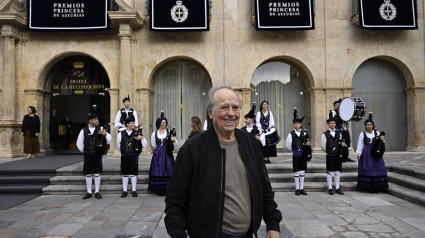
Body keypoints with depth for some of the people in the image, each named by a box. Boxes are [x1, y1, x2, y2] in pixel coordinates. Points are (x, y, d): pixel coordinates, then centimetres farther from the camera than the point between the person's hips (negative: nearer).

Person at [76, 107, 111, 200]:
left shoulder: (100, 129, -2)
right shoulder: (84, 130, 0)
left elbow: (109, 140, -4)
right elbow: (79, 143, 11)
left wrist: (105, 134, -22)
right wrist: (85, 152, 12)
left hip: (97, 155, -1)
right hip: (87, 156, 1)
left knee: (97, 174, 5)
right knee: (88, 174, 7)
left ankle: (97, 192, 17)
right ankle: (89, 192, 20)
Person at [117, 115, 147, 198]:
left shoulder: (137, 134, 2)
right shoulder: (121, 134, 2)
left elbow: (145, 145, 0)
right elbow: (119, 145, 14)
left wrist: (142, 138, -15)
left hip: (134, 156, 0)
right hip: (124, 156, 0)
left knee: (133, 173, 3)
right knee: (124, 174, 6)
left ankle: (134, 191, 13)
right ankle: (124, 191, 16)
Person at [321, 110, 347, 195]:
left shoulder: (339, 133, 9)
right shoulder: (325, 134, -3)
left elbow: (342, 143, 15)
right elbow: (323, 146, -1)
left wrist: (343, 144, -5)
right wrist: (328, 151, 5)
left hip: (338, 155, 4)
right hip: (330, 156, -4)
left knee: (337, 172, 8)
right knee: (329, 172, 1)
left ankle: (337, 188, 16)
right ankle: (330, 188, 9)